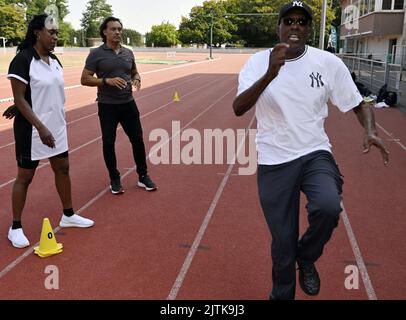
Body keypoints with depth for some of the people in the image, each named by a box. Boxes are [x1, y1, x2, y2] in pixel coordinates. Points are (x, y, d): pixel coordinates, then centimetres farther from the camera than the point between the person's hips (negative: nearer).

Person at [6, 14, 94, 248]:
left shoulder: (55, 61, 6)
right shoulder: (23, 60, -16)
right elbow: (20, 98, -19)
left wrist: (20, 107, 10)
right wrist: (41, 127, -24)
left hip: (57, 127, 7)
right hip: (32, 130, -7)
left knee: (62, 169, 15)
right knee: (25, 177, 4)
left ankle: (68, 215, 32)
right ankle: (16, 228, 20)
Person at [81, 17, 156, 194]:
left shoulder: (128, 53, 8)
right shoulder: (96, 54, -6)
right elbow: (85, 79, -8)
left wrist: (137, 79, -4)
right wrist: (107, 81, -22)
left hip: (128, 104, 4)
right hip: (107, 106, -4)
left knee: (137, 139, 6)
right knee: (108, 143, 3)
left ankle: (143, 176, 21)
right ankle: (115, 179, 19)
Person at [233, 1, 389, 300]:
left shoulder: (329, 63, -2)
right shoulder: (258, 62, -5)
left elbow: (358, 104, 5)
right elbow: (238, 108, -19)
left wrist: (370, 131, -16)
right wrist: (270, 74, -34)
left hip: (315, 154, 1)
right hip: (274, 162, 0)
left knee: (329, 206, -29)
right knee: (283, 241, 5)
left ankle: (306, 258, 5)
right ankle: (282, 294, 35)